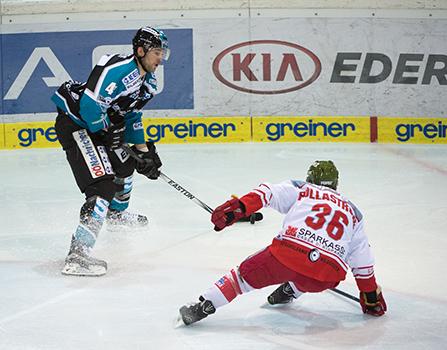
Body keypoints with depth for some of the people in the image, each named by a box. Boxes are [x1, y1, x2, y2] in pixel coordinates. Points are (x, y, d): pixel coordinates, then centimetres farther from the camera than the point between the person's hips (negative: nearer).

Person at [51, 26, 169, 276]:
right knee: (102, 184, -21)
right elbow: (89, 105, -29)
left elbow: (132, 115, 18)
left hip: (98, 124, 11)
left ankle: (116, 213, 58)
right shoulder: (118, 70, -24)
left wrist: (144, 150, 12)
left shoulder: (148, 82, 8)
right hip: (75, 122, -11)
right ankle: (78, 255, -27)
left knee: (124, 163, 29)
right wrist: (108, 131, -17)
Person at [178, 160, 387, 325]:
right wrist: (371, 296, 34)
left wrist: (238, 207, -5)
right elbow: (362, 260, 28)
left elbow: (268, 193, 3)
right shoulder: (352, 213, 30)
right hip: (326, 278, 2)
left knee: (247, 274, 16)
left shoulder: (300, 190, 22)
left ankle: (203, 306, 8)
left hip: (288, 254, -2)